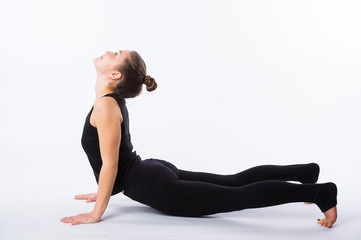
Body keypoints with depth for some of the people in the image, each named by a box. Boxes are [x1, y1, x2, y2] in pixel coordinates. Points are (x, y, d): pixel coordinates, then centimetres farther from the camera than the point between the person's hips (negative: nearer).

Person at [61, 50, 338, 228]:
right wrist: (106, 191, 28)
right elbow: (116, 159, 22)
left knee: (237, 196, -8)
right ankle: (303, 172, 24)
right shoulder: (114, 100, 10)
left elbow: (110, 163, -21)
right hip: (157, 171, 9)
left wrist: (96, 213, -14)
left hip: (157, 188, -9)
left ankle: (319, 193, -7)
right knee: (234, 182, 16)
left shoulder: (105, 105, -19)